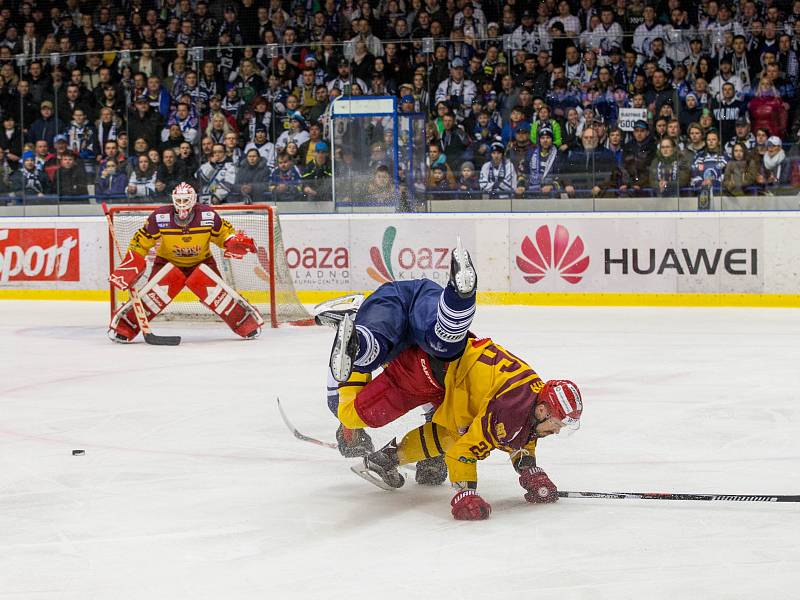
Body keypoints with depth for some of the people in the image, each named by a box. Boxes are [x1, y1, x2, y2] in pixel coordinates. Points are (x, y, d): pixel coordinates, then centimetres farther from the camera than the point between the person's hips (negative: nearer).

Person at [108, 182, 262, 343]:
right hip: (168, 263, -1)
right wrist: (129, 265, -19)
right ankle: (123, 326, -18)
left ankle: (247, 321, -6)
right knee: (154, 291, -25)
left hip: (201, 262, 1)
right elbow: (141, 242, -12)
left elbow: (224, 233, -3)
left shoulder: (208, 215, -20)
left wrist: (235, 242, -25)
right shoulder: (159, 217, -22)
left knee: (217, 290, -21)